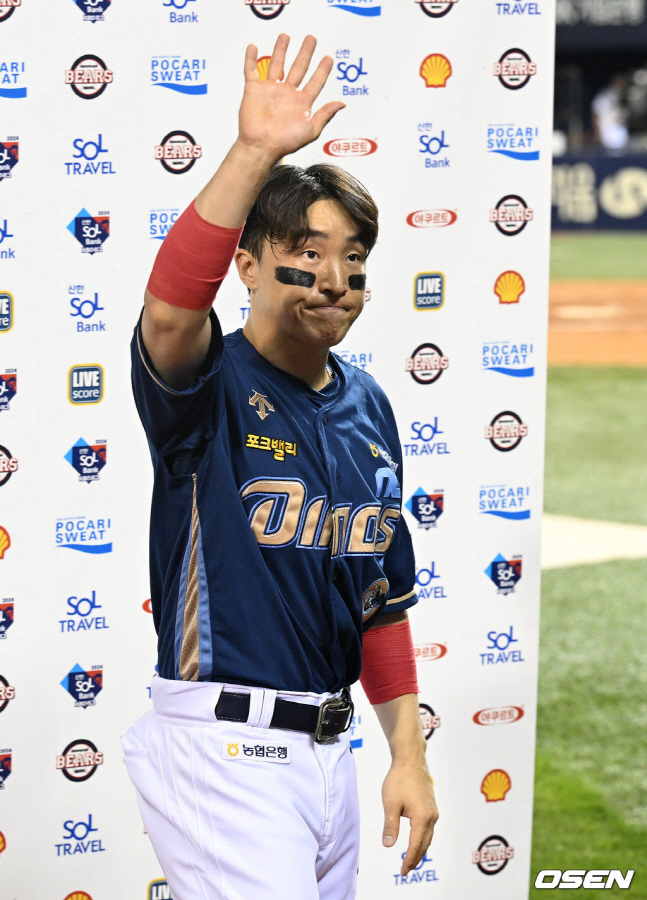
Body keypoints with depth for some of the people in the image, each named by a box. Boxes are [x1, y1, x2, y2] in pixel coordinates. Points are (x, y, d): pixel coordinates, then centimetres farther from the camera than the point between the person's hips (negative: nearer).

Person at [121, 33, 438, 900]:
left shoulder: (368, 407, 11)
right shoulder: (211, 384, -9)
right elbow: (170, 310, -35)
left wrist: (408, 754, 12)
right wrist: (255, 153, -42)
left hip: (327, 752, 7)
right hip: (223, 753, -7)